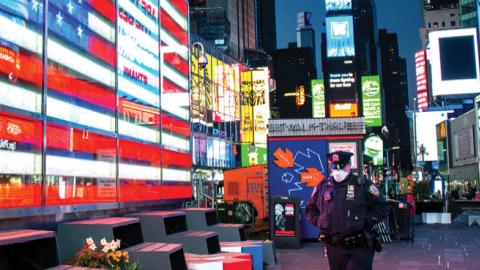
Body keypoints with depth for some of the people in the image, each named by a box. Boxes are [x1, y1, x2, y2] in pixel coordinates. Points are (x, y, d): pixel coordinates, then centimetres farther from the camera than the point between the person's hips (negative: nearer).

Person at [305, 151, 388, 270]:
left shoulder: (362, 185, -3)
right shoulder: (323, 186, 8)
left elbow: (381, 207, 0)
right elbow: (310, 209, 18)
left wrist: (364, 221, -11)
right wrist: (319, 221, 1)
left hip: (360, 247, -4)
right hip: (334, 247, 4)